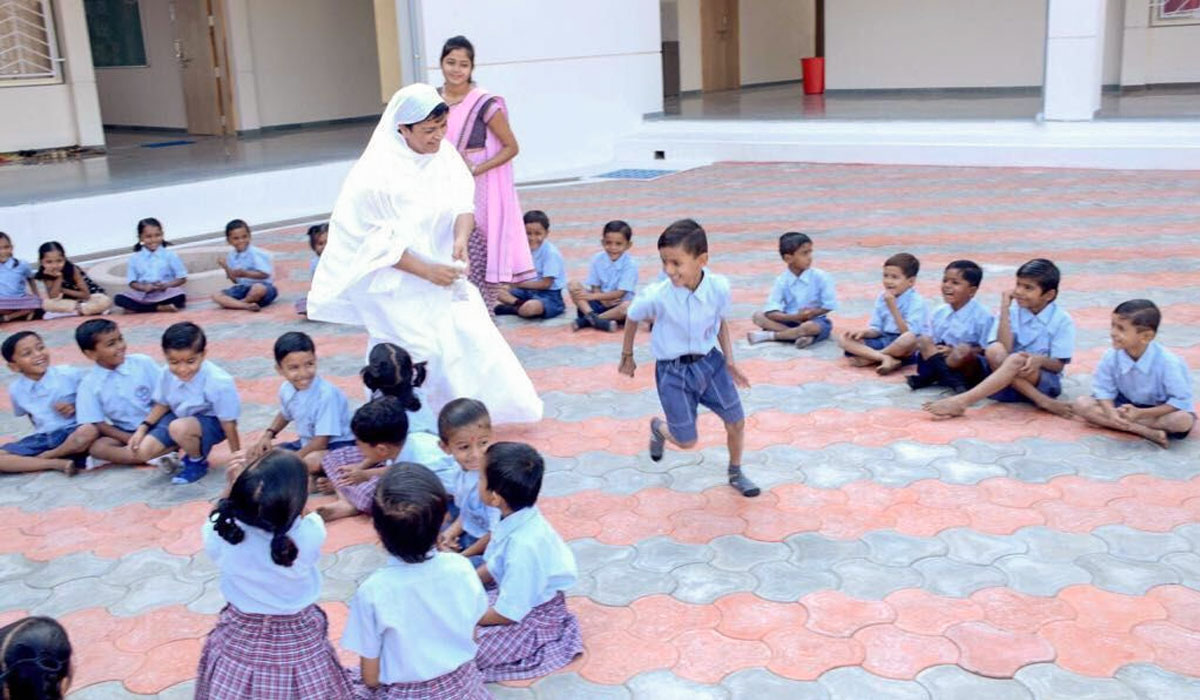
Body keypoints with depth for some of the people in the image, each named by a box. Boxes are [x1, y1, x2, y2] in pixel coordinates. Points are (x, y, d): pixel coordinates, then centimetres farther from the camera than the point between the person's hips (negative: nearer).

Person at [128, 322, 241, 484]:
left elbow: (228, 423, -23)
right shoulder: (168, 374, -15)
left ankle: (198, 463, -5)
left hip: (211, 423, -6)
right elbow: (162, 404, 7)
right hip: (179, 417, 6)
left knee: (179, 428, -37)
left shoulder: (219, 382, -32)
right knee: (143, 450, -7)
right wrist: (143, 428, -4)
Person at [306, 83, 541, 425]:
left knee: (472, 336, 6)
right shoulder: (377, 174, -21)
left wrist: (461, 238, -25)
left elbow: (463, 203, -4)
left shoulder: (443, 154, -5)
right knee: (418, 356, -4)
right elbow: (377, 243, -18)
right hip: (396, 285, -6)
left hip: (439, 270, 6)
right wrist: (426, 271, -23)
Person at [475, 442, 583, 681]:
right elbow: (494, 566, 8)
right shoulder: (518, 516, -12)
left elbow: (507, 613, -25)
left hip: (533, 615, -8)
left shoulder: (523, 547, -37)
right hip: (517, 592, 8)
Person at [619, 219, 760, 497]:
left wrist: (729, 361, 1)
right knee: (687, 441, 5)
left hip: (709, 361, 3)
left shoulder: (719, 288, -18)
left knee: (736, 421, 9)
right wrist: (627, 356, 8)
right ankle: (658, 428, 41)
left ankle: (735, 474, 36)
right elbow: (632, 318, -4)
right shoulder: (656, 296, -26)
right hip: (673, 371, -3)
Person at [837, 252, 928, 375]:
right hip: (883, 341, 6)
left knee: (910, 338, -42)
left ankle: (868, 358, -18)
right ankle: (885, 358, -28)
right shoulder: (882, 297, 6)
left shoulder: (916, 302, -12)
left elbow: (908, 333, -21)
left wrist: (893, 307, -22)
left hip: (905, 350, -6)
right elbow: (876, 329, 8)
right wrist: (864, 332, -15)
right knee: (844, 338, -10)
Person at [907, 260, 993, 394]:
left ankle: (925, 379, -26)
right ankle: (954, 382, -32)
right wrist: (932, 349, -19)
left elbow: (984, 349, -13)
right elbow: (927, 338, 5)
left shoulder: (982, 316, -10)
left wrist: (955, 352, -22)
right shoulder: (938, 312, 6)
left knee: (964, 349, -36)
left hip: (968, 369, -5)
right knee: (923, 341, -20)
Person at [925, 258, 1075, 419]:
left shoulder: (1062, 321, -4)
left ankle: (961, 401, -43)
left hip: (1045, 382, -3)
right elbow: (1004, 349, -13)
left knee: (1017, 360, -35)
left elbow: (1058, 365, -6)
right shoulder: (1012, 311, 1)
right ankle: (1043, 401, -32)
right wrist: (1004, 309, -16)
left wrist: (1040, 360, -29)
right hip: (1009, 381, 3)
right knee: (994, 351, -29)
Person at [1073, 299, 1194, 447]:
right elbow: (1103, 389, -9)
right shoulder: (1111, 356, -19)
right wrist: (1112, 413, -32)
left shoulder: (1167, 362, -28)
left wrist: (1140, 413, -32)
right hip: (1126, 404, 4)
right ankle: (1148, 431, -26)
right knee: (1082, 404, -19)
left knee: (1183, 420, -36)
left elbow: (1181, 401, -24)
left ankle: (1121, 424, -23)